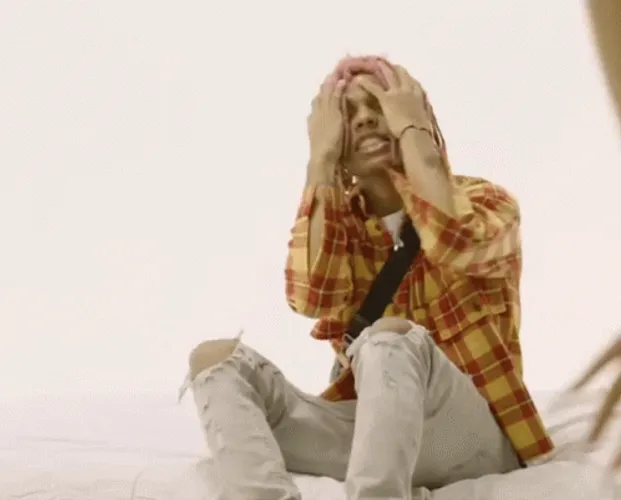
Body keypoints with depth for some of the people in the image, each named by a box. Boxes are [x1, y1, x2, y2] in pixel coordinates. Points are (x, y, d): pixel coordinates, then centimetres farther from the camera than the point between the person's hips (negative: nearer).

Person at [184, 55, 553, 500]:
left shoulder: (484, 201, 3)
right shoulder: (340, 223, 12)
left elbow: (453, 246, -24)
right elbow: (312, 296, -12)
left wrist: (412, 130, -11)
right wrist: (322, 158, -8)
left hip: (473, 434, -4)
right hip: (371, 427, 4)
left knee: (391, 336, -34)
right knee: (216, 358, -15)